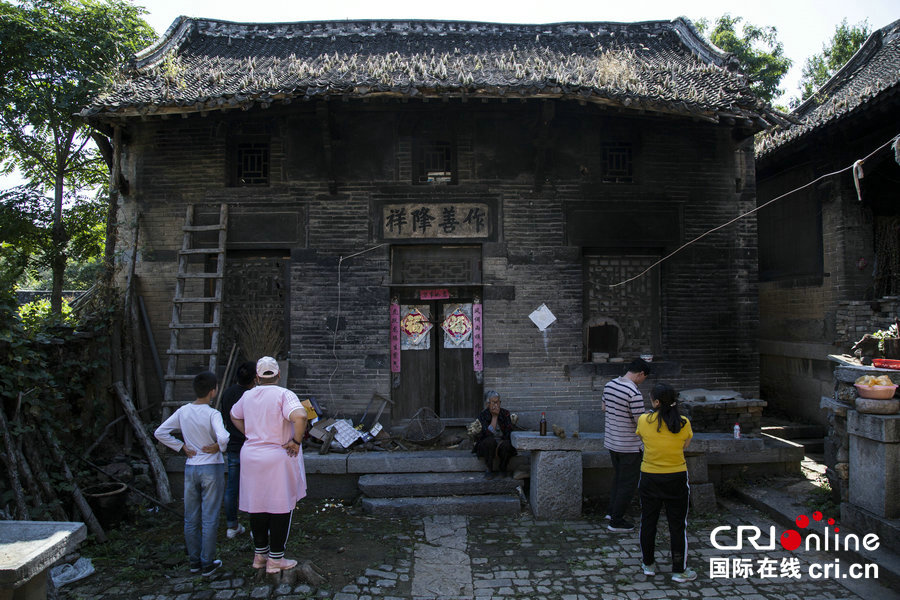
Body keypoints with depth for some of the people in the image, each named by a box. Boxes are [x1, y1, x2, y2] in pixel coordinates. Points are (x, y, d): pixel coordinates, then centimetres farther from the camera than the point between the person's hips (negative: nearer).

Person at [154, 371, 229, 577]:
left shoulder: (183, 411, -1)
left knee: (191, 519, 15)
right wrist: (219, 447, -12)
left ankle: (194, 561, 26)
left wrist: (182, 447, 5)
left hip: (190, 468, 5)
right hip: (212, 468, -5)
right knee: (209, 518, 5)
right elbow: (222, 437, -33)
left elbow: (160, 433, 4)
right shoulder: (212, 414, -18)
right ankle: (207, 564, 13)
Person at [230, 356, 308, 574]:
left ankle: (260, 554, 28)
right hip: (279, 458, -6)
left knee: (257, 505, 15)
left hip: (251, 455, 6)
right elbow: (300, 416, -30)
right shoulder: (284, 395, -14)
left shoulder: (248, 396, 6)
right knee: (281, 507, 5)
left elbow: (234, 416, 25)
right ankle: (275, 559, 11)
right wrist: (296, 441, -17)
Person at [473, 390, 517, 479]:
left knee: (506, 444, -33)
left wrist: (500, 444, -25)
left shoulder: (505, 413, -2)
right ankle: (489, 469, -15)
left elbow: (509, 432, -9)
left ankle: (503, 468, -4)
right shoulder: (483, 415, -9)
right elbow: (488, 433, -22)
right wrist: (494, 416, -22)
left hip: (502, 442, 1)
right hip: (486, 446, -1)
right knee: (490, 441, -35)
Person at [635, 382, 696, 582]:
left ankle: (648, 564, 28)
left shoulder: (643, 421, -11)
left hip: (649, 478, 1)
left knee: (648, 522, 15)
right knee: (677, 525, 11)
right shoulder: (683, 423, -11)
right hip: (676, 478, -1)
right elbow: (685, 446, 3)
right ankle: (679, 570, 19)